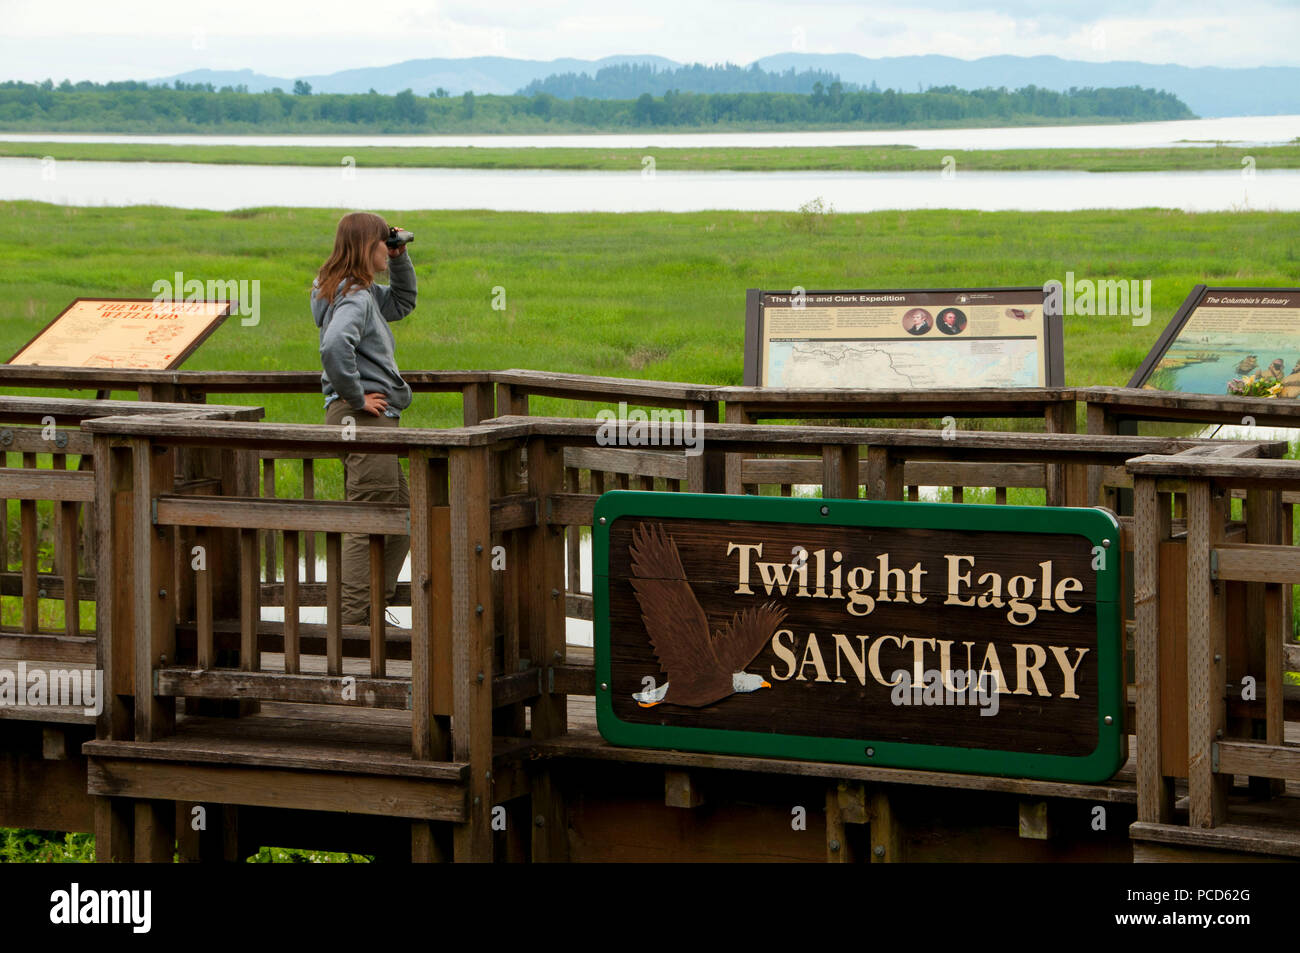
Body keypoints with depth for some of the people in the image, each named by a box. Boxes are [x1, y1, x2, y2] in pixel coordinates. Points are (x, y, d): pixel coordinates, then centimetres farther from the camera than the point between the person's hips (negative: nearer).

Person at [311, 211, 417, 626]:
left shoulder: (365, 293, 16)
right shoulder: (354, 297, -16)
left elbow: (402, 303, 35)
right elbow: (335, 346, -34)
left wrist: (400, 260, 19)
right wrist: (356, 396, -22)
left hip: (376, 418, 11)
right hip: (362, 418, -11)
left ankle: (373, 605, 22)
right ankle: (354, 619, -5)